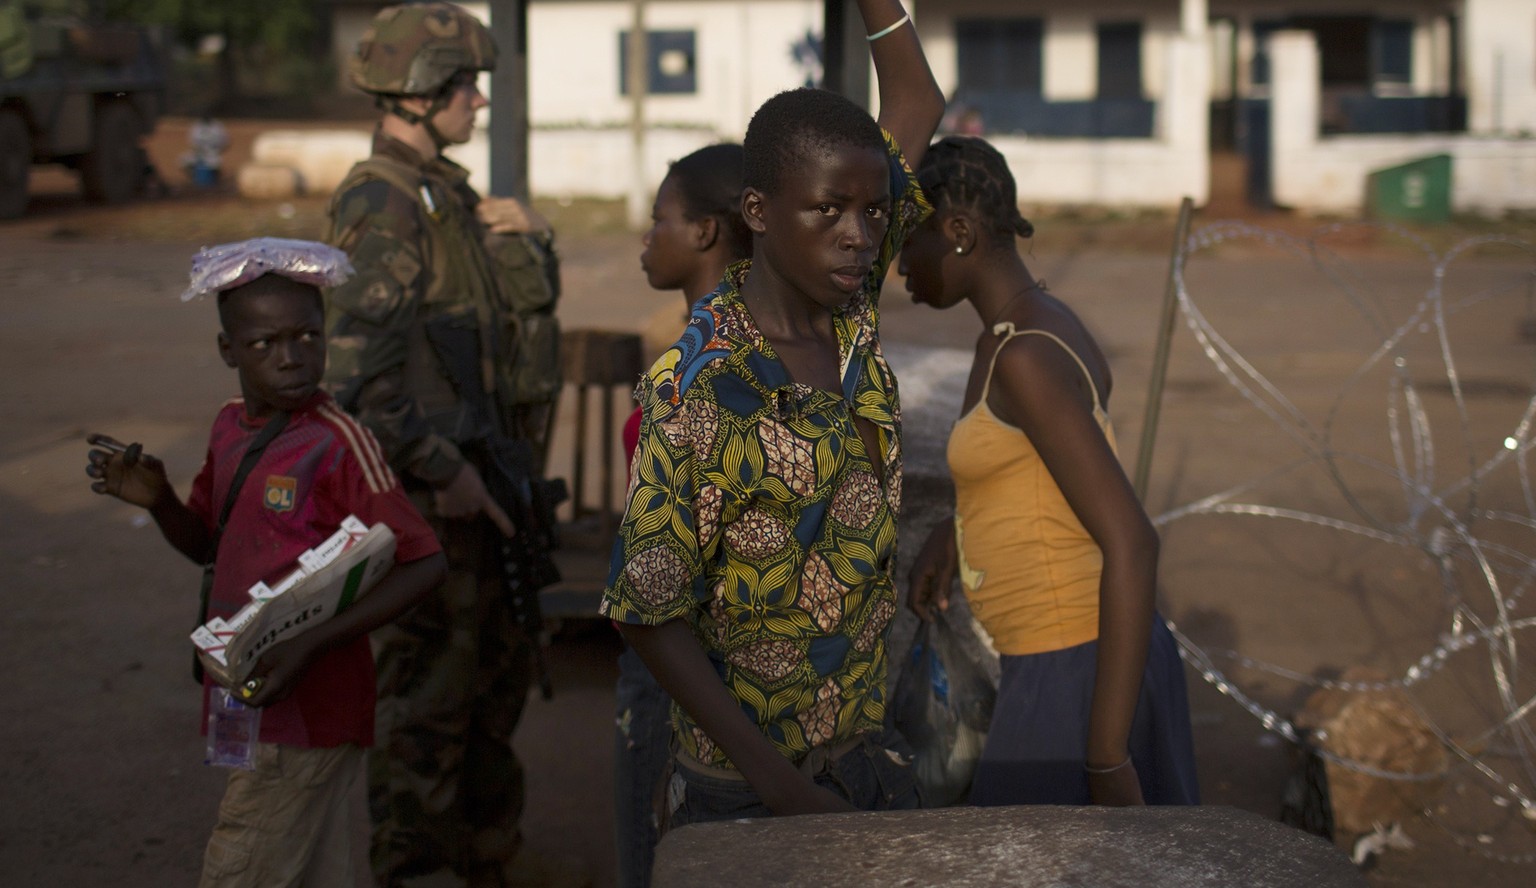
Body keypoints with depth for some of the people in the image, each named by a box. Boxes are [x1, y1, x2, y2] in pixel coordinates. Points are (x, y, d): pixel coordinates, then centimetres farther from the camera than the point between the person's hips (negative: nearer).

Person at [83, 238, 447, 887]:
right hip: (251, 706, 8)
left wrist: (310, 645, -26)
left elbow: (424, 564, -19)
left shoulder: (337, 443, -17)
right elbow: (205, 543, 22)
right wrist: (156, 498, 0)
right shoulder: (230, 429, 8)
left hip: (305, 712, -8)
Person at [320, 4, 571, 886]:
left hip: (491, 467, 10)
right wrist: (441, 471, -25)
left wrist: (532, 234, 1)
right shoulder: (382, 204, -17)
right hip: (438, 485, -10)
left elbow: (534, 299, 21)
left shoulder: (447, 193, 14)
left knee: (501, 664, 20)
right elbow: (359, 365, -26)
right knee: (434, 682, -3)